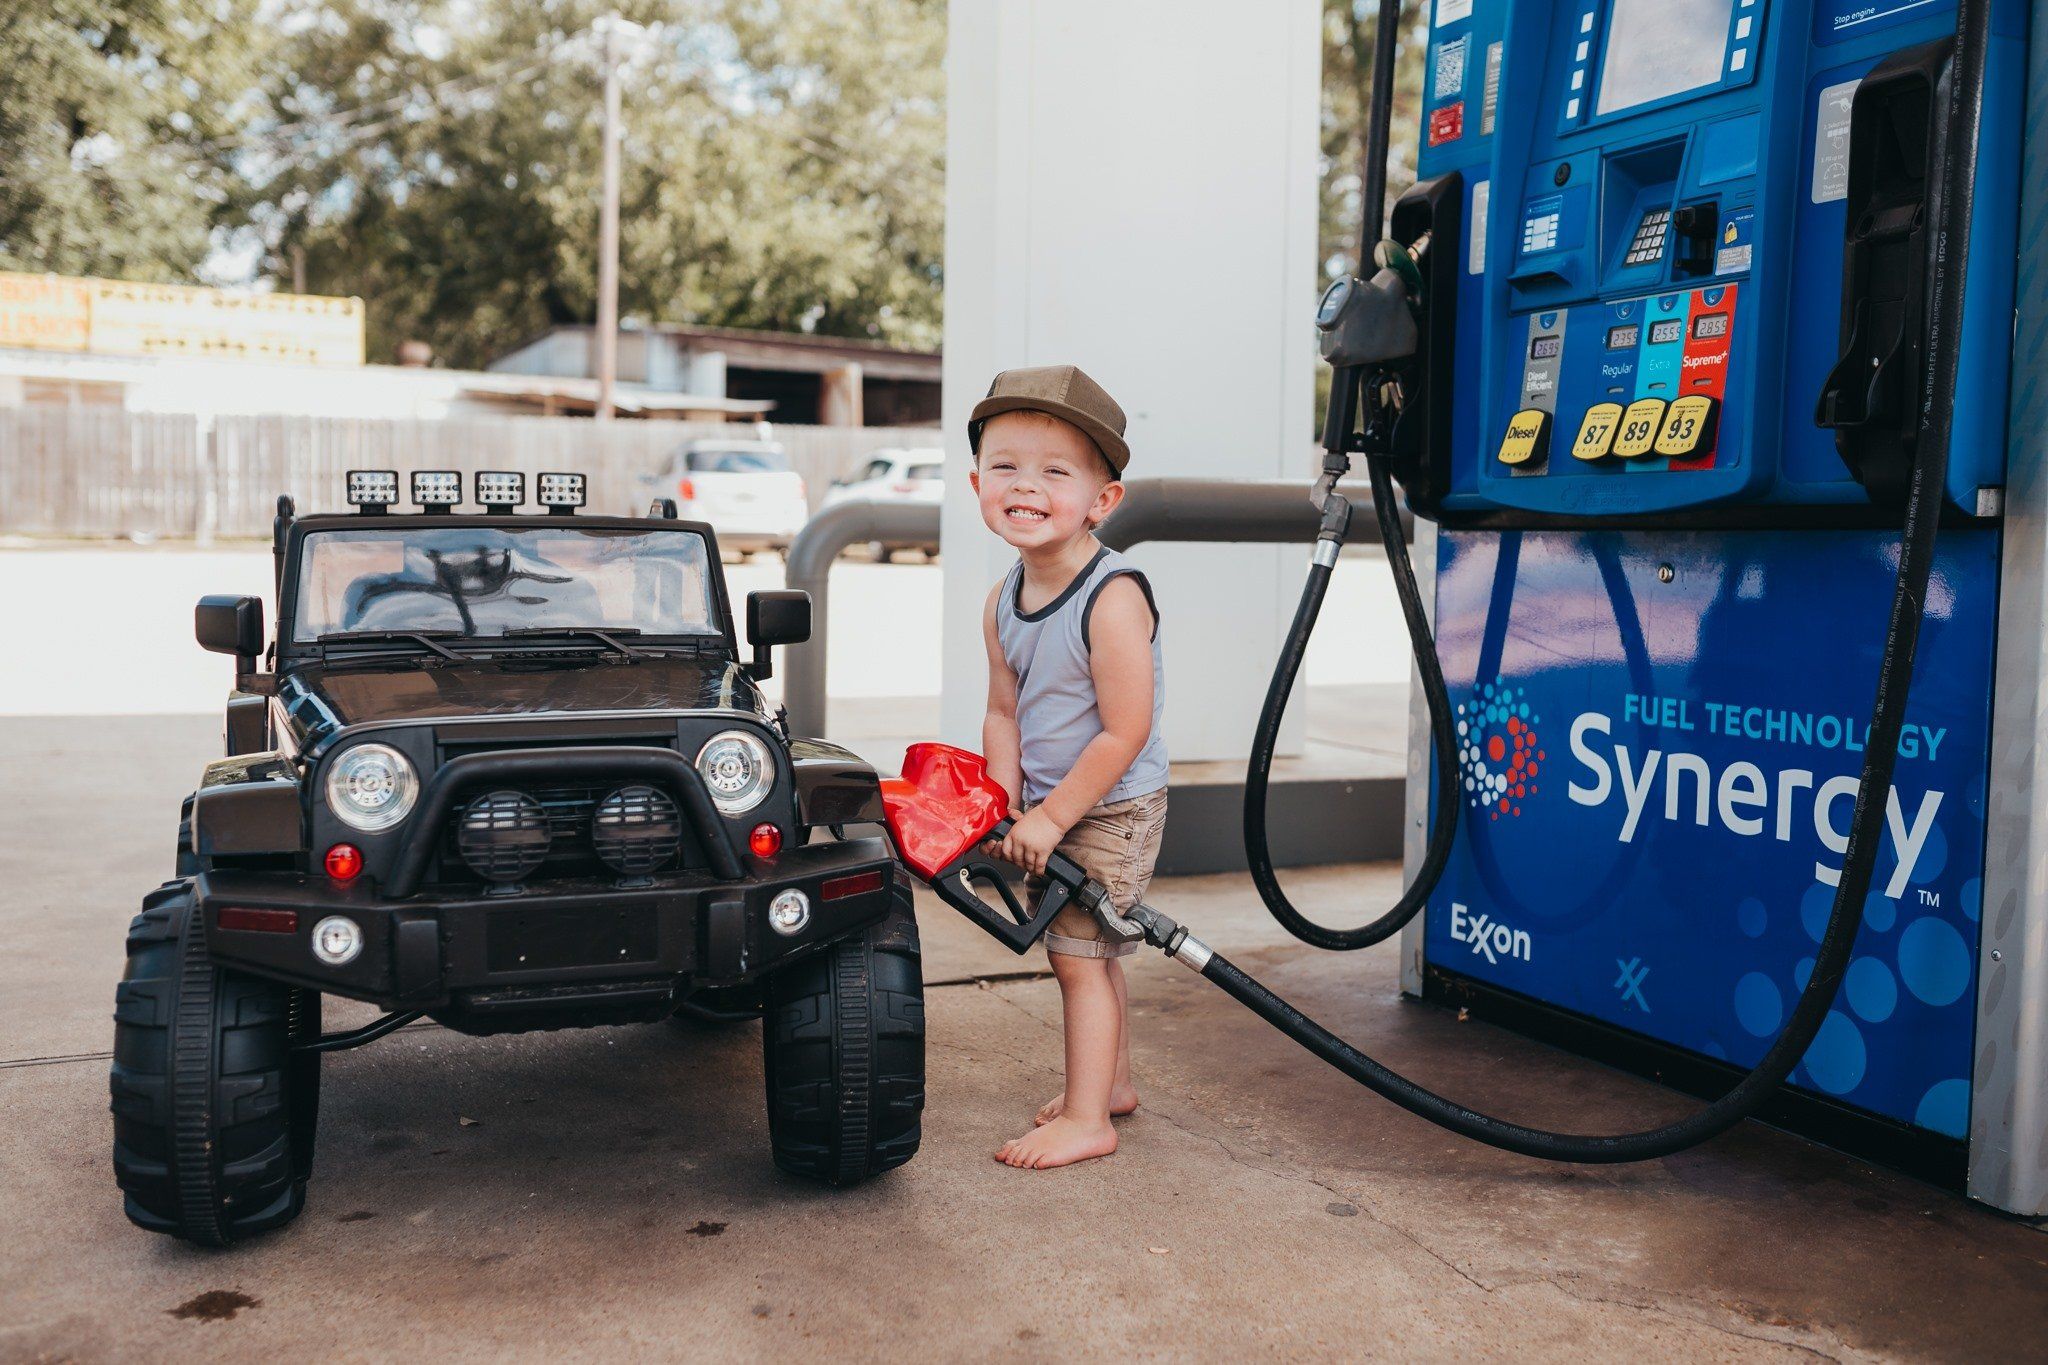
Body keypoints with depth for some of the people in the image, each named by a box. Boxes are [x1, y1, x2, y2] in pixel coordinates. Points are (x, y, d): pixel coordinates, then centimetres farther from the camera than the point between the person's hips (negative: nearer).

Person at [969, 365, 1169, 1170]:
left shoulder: (1113, 599, -25)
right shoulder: (1003, 601, -1)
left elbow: (1125, 734, -24)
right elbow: (1004, 713, 7)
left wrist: (1051, 817, -19)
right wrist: (1007, 808, -5)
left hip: (1111, 810, -8)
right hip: (1050, 808, 8)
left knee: (1079, 954, -3)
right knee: (1089, 952, 20)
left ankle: (1086, 1120, 9)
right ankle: (1111, 1081, 38)